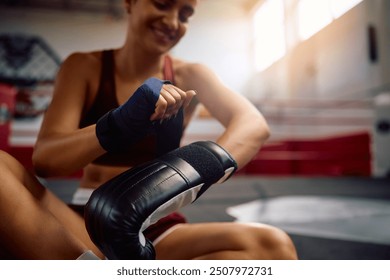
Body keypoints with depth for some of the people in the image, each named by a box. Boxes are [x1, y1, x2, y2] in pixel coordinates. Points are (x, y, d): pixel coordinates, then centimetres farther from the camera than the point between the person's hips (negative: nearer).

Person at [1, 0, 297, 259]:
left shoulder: (189, 76, 2)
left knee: (274, 247, -26)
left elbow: (254, 125, -17)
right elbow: (44, 158, -13)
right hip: (87, 227, -1)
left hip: (157, 232, 2)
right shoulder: (84, 67, 0)